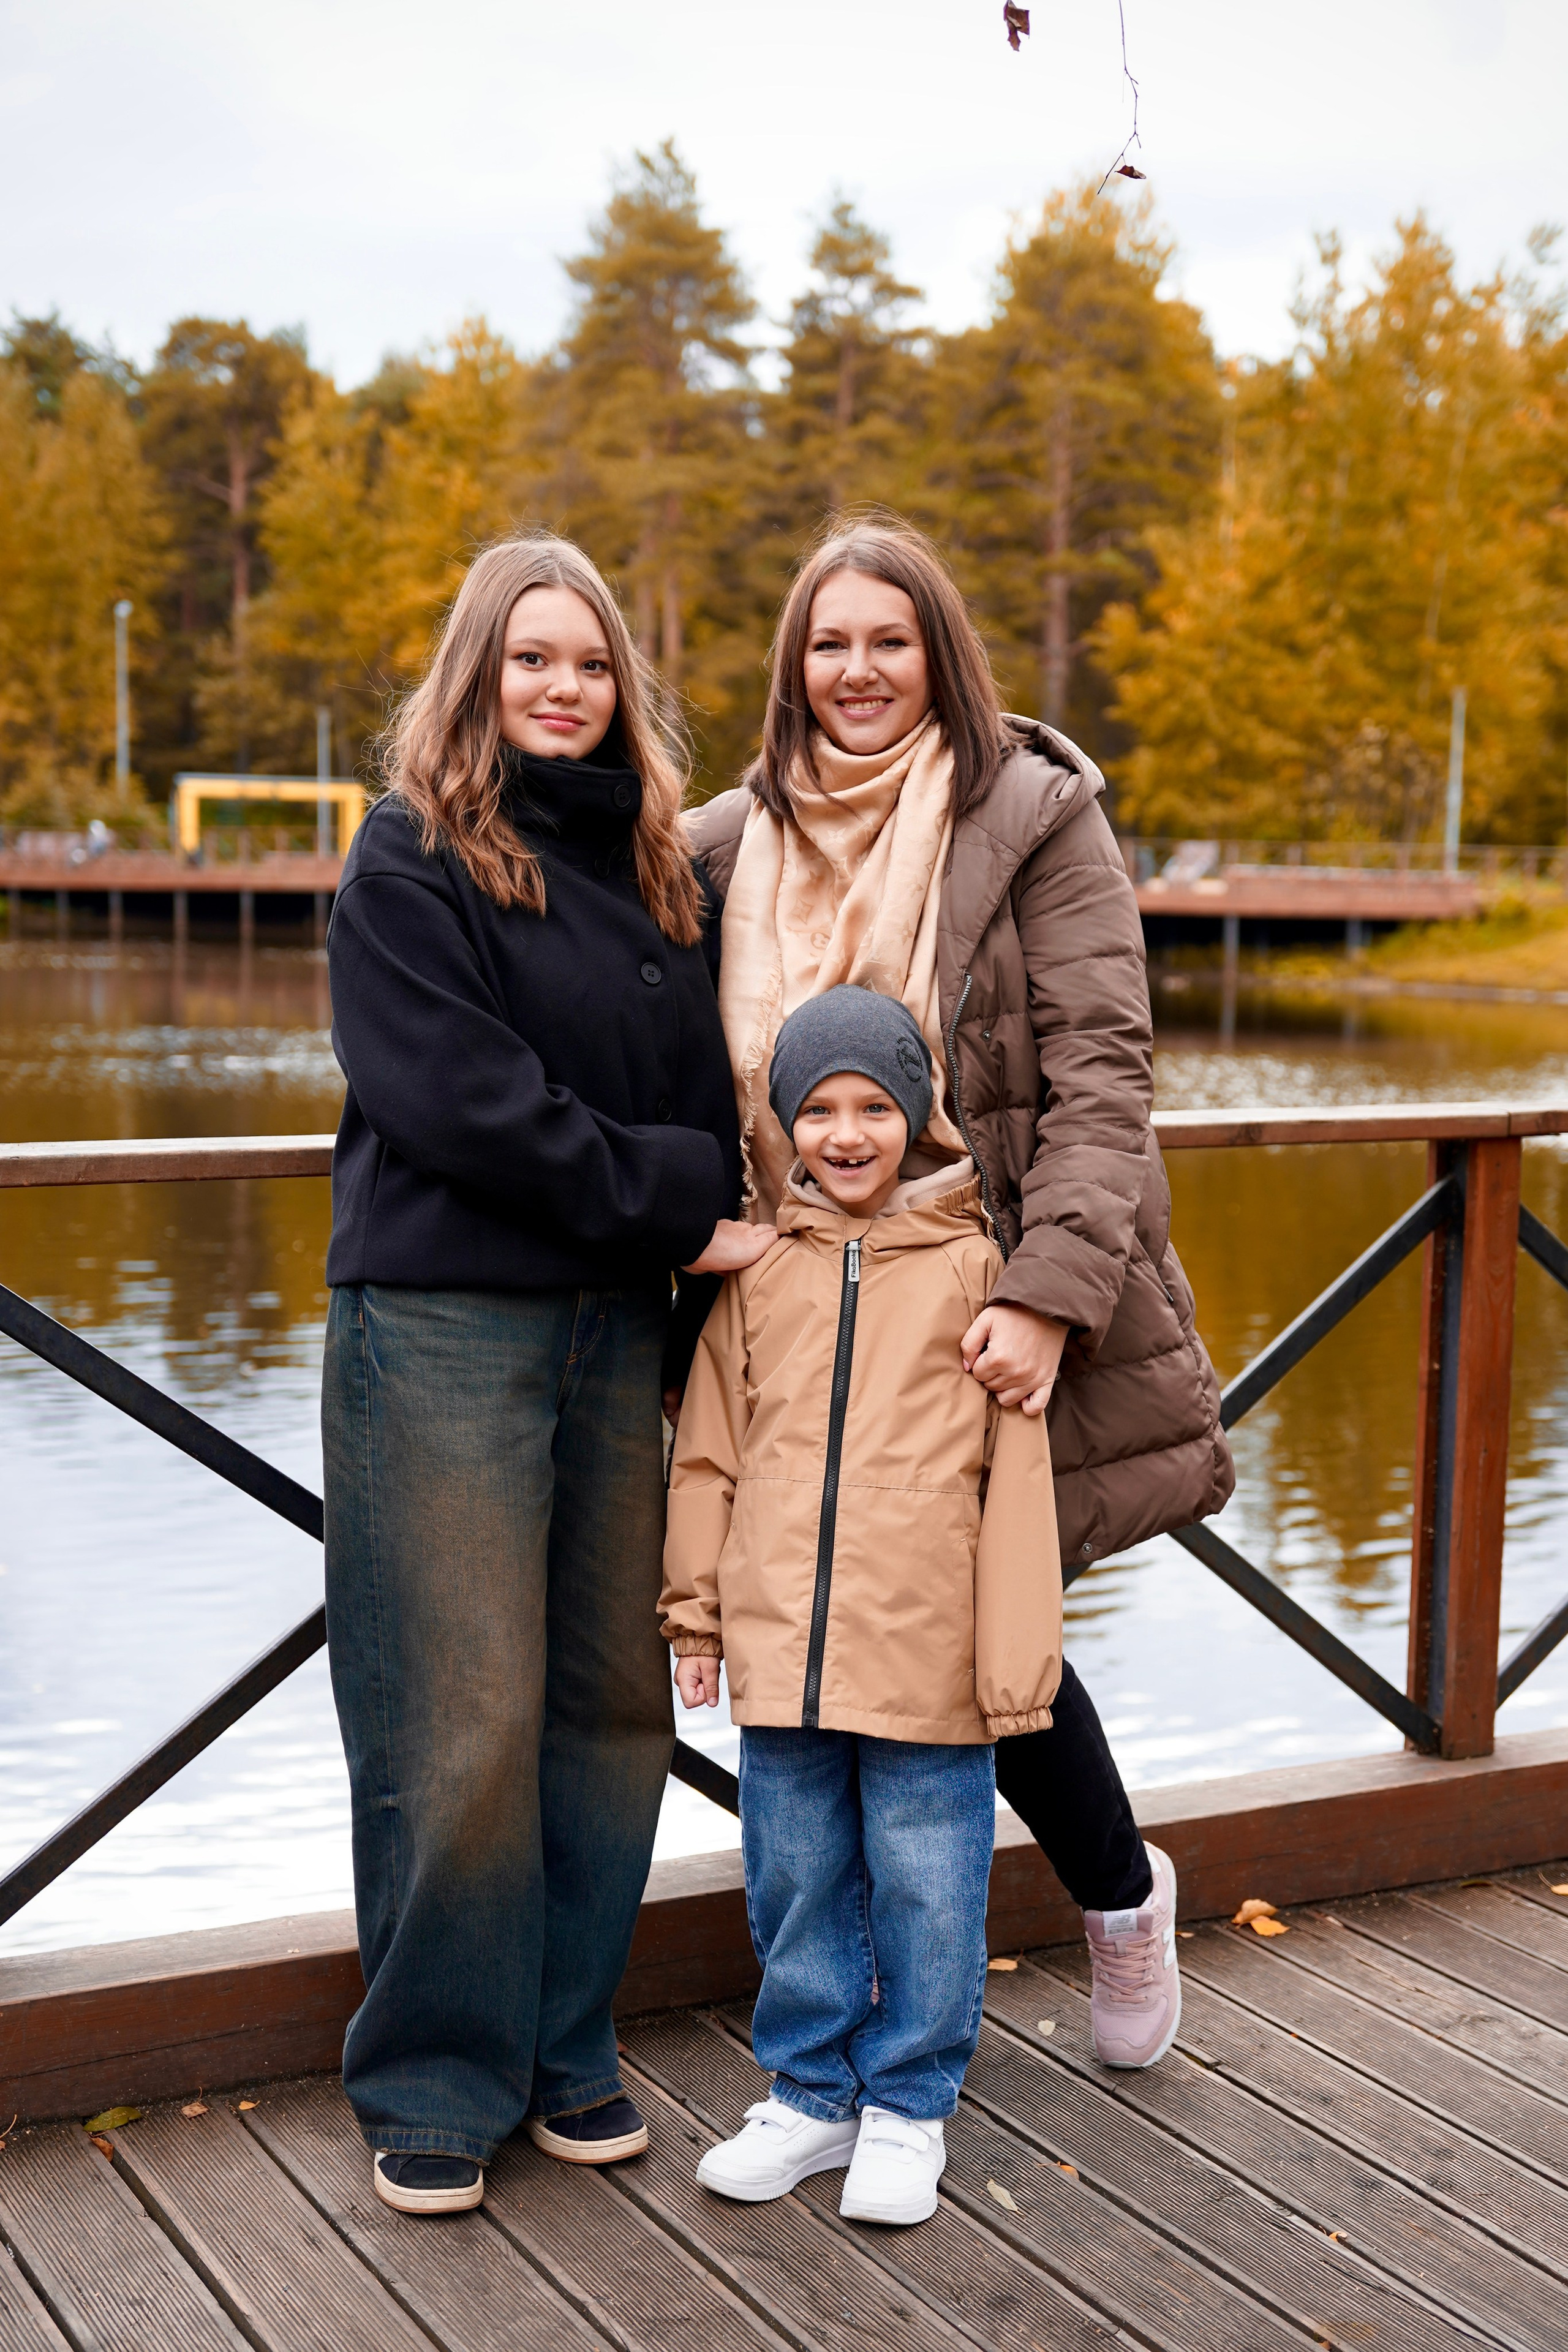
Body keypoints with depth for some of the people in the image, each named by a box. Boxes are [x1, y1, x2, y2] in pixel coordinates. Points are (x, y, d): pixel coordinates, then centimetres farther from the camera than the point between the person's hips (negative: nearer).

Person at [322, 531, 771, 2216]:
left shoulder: (652, 865, 16)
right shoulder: (410, 858, -2)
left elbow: (706, 1083, 16)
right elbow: (461, 1098, -13)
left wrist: (723, 1222, -2)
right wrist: (678, 1203, -11)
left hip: (619, 1330, 6)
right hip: (443, 1326, -5)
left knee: (613, 1701, 9)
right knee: (460, 1724, -3)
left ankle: (568, 2047, 24)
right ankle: (432, 2083, 14)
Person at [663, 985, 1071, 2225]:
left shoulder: (970, 1262, -2)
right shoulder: (758, 1269, 6)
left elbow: (1017, 1471, -2)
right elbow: (711, 1449, 12)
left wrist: (1015, 1656, -5)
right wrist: (697, 1611, 11)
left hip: (926, 1651, -3)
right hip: (780, 1643, 3)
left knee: (925, 1884, 7)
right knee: (795, 1880, 13)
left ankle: (909, 2106, 24)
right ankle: (812, 2096, 29)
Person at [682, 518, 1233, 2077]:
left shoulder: (1035, 814, -4)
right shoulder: (735, 844, 9)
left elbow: (1101, 1068, -10)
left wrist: (1048, 1293, -21)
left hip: (998, 1298, -4)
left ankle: (1125, 1893, 28)